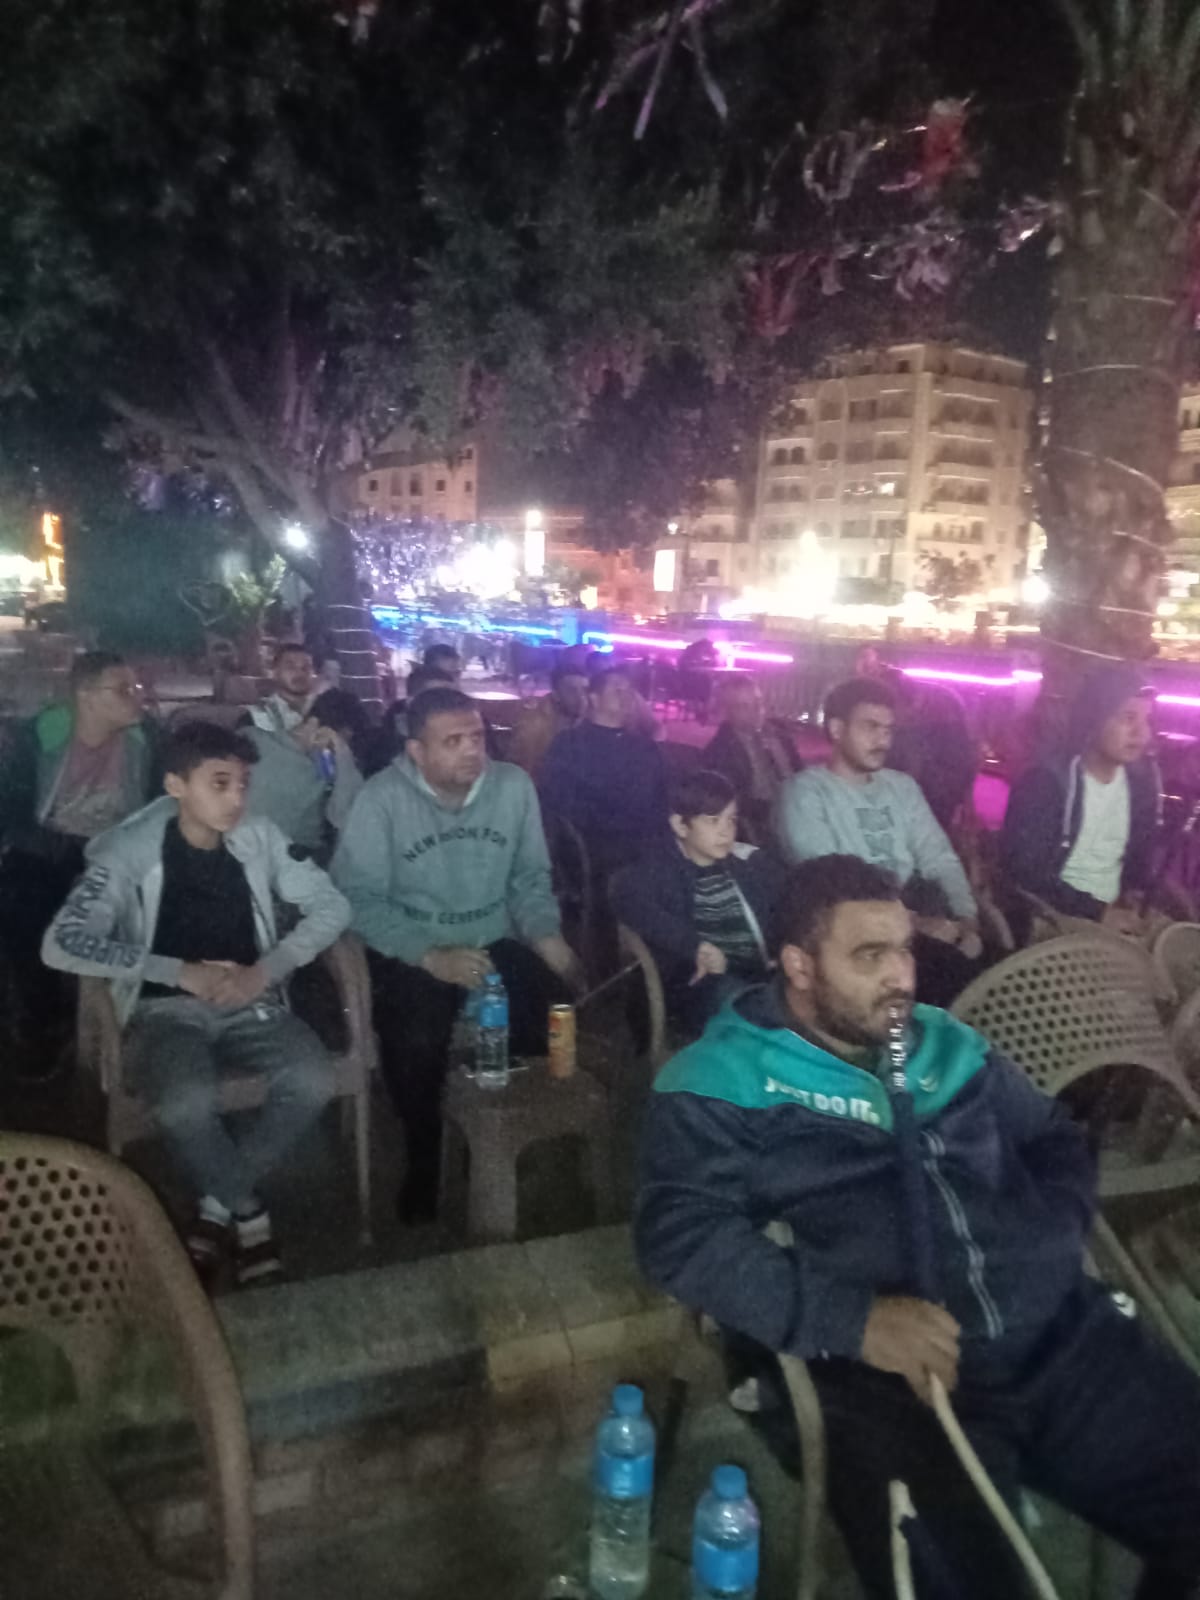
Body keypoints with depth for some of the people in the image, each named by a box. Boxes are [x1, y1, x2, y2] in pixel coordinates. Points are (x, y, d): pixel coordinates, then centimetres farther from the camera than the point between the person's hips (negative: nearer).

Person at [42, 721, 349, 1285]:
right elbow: (61, 944, -17)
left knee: (312, 1081, -26)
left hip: (251, 1005, 3)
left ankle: (218, 1208, -1)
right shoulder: (131, 850, -10)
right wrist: (180, 971, -21)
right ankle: (248, 1210, -3)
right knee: (186, 1103, -35)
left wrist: (267, 969, -12)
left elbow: (331, 906, 3)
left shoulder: (258, 837, 0)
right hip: (168, 1010, -3)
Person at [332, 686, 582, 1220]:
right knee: (417, 1042, -31)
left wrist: (546, 934, -13)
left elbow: (530, 877, 6)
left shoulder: (513, 785, -2)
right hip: (412, 951, -3)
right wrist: (431, 956, -25)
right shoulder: (382, 797, -12)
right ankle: (424, 1159, 0)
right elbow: (359, 896, -14)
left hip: (497, 943, 3)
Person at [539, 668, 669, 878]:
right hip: (592, 856, -4)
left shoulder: (647, 748, 19)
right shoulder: (568, 745, 4)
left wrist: (658, 843, 1)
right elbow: (556, 805, -3)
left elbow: (661, 803, 17)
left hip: (644, 855, 4)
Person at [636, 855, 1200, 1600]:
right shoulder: (726, 1080, -2)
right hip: (887, 1370, -5)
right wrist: (852, 1320, -22)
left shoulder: (948, 1046, 17)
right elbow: (679, 1233, -13)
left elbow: (1057, 1141, 27)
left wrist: (1053, 1243, 5)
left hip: (1061, 1336, 6)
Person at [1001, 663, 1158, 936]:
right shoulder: (1046, 780, -14)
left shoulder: (1142, 780, 3)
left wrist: (1133, 895, -1)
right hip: (1051, 918, -4)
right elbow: (1026, 870, -19)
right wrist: (1097, 911, -19)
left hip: (1114, 913, 5)